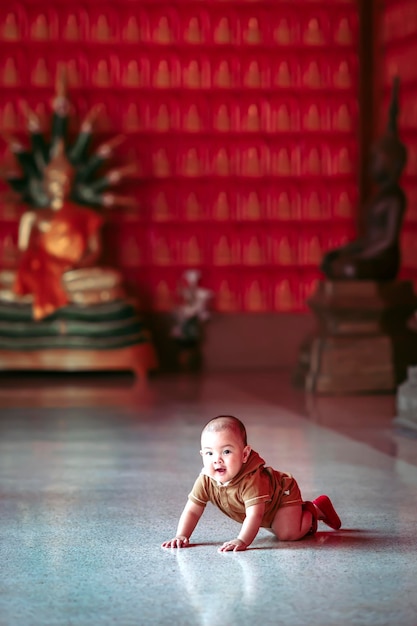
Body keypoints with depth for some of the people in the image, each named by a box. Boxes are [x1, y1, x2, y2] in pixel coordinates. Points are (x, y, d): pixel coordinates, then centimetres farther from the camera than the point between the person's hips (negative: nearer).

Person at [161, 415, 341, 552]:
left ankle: (314, 510, 4)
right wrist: (181, 536, -34)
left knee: (288, 533, -23)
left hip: (283, 493, -7)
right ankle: (304, 511, 42)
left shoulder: (251, 480, -45)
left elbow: (254, 515, -50)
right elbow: (192, 510, -21)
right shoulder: (206, 480, -28)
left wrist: (241, 541, -61)